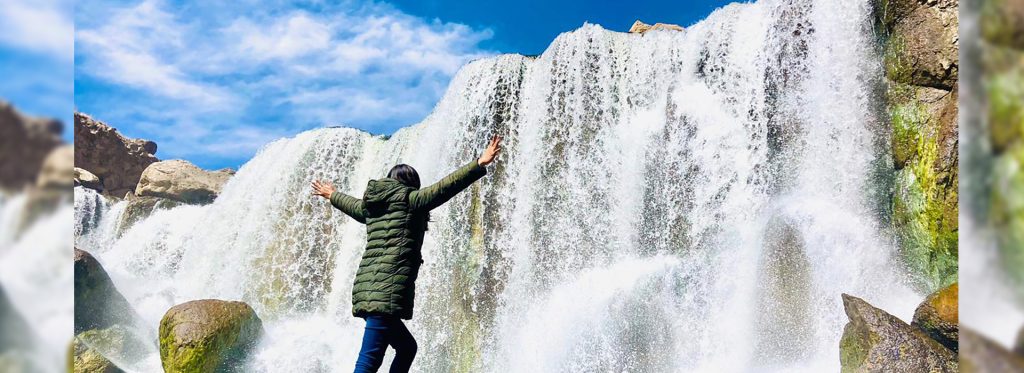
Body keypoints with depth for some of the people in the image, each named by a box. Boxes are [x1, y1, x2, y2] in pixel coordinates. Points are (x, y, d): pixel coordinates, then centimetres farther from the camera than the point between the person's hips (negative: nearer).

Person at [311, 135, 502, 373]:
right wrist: (480, 164, -16)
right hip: (388, 291, -9)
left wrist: (332, 195, 64)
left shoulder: (371, 205, 21)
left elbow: (352, 205, 42)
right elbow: (444, 187, -12)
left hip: (366, 287, 9)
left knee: (407, 347, 21)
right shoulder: (409, 199, 1)